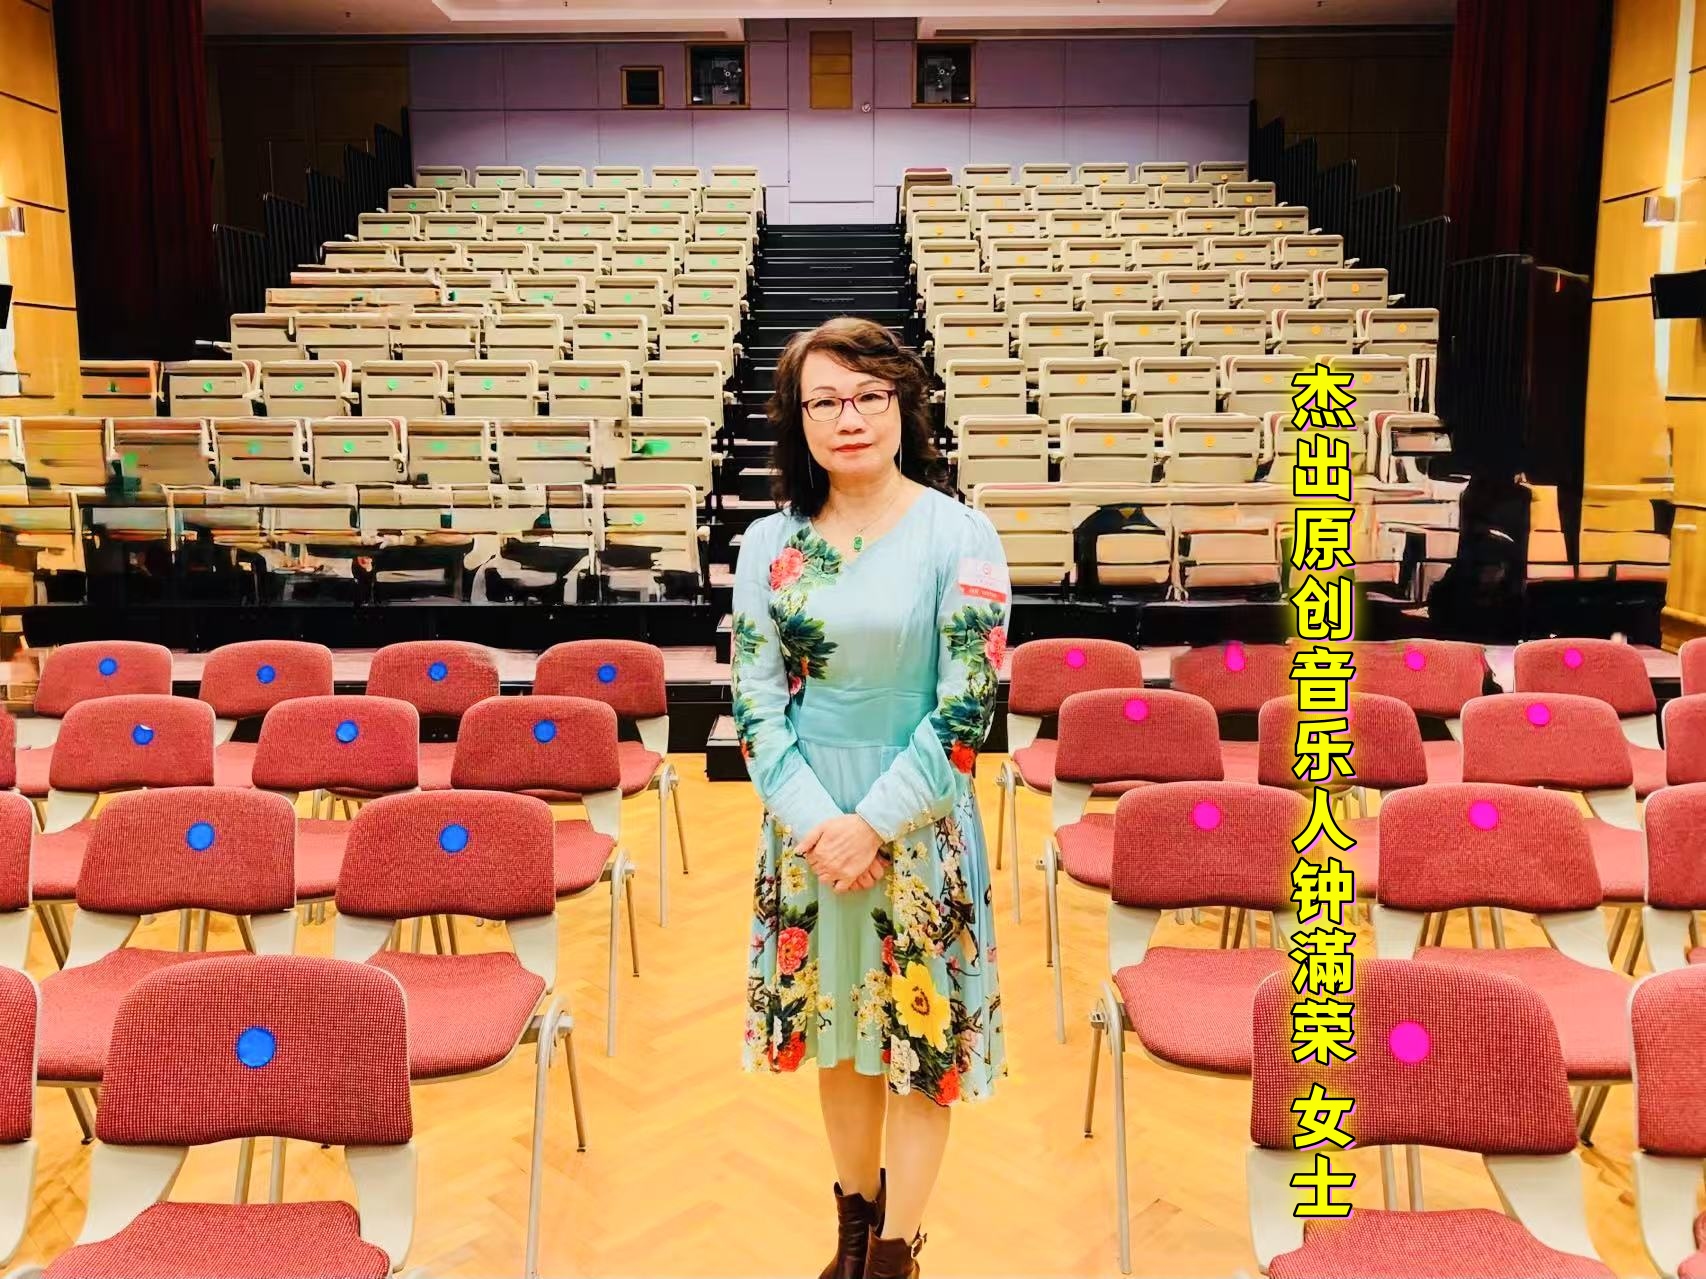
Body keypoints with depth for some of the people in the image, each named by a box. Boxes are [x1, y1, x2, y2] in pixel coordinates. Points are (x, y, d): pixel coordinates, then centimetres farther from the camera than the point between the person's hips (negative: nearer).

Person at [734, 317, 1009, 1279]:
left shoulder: (958, 536, -9)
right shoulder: (769, 545, 0)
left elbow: (968, 703, -13)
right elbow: (756, 699, -2)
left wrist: (876, 822, -15)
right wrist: (816, 819, -13)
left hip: (920, 818, -3)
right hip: (807, 816, 3)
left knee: (917, 1030, 6)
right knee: (833, 1022, 15)